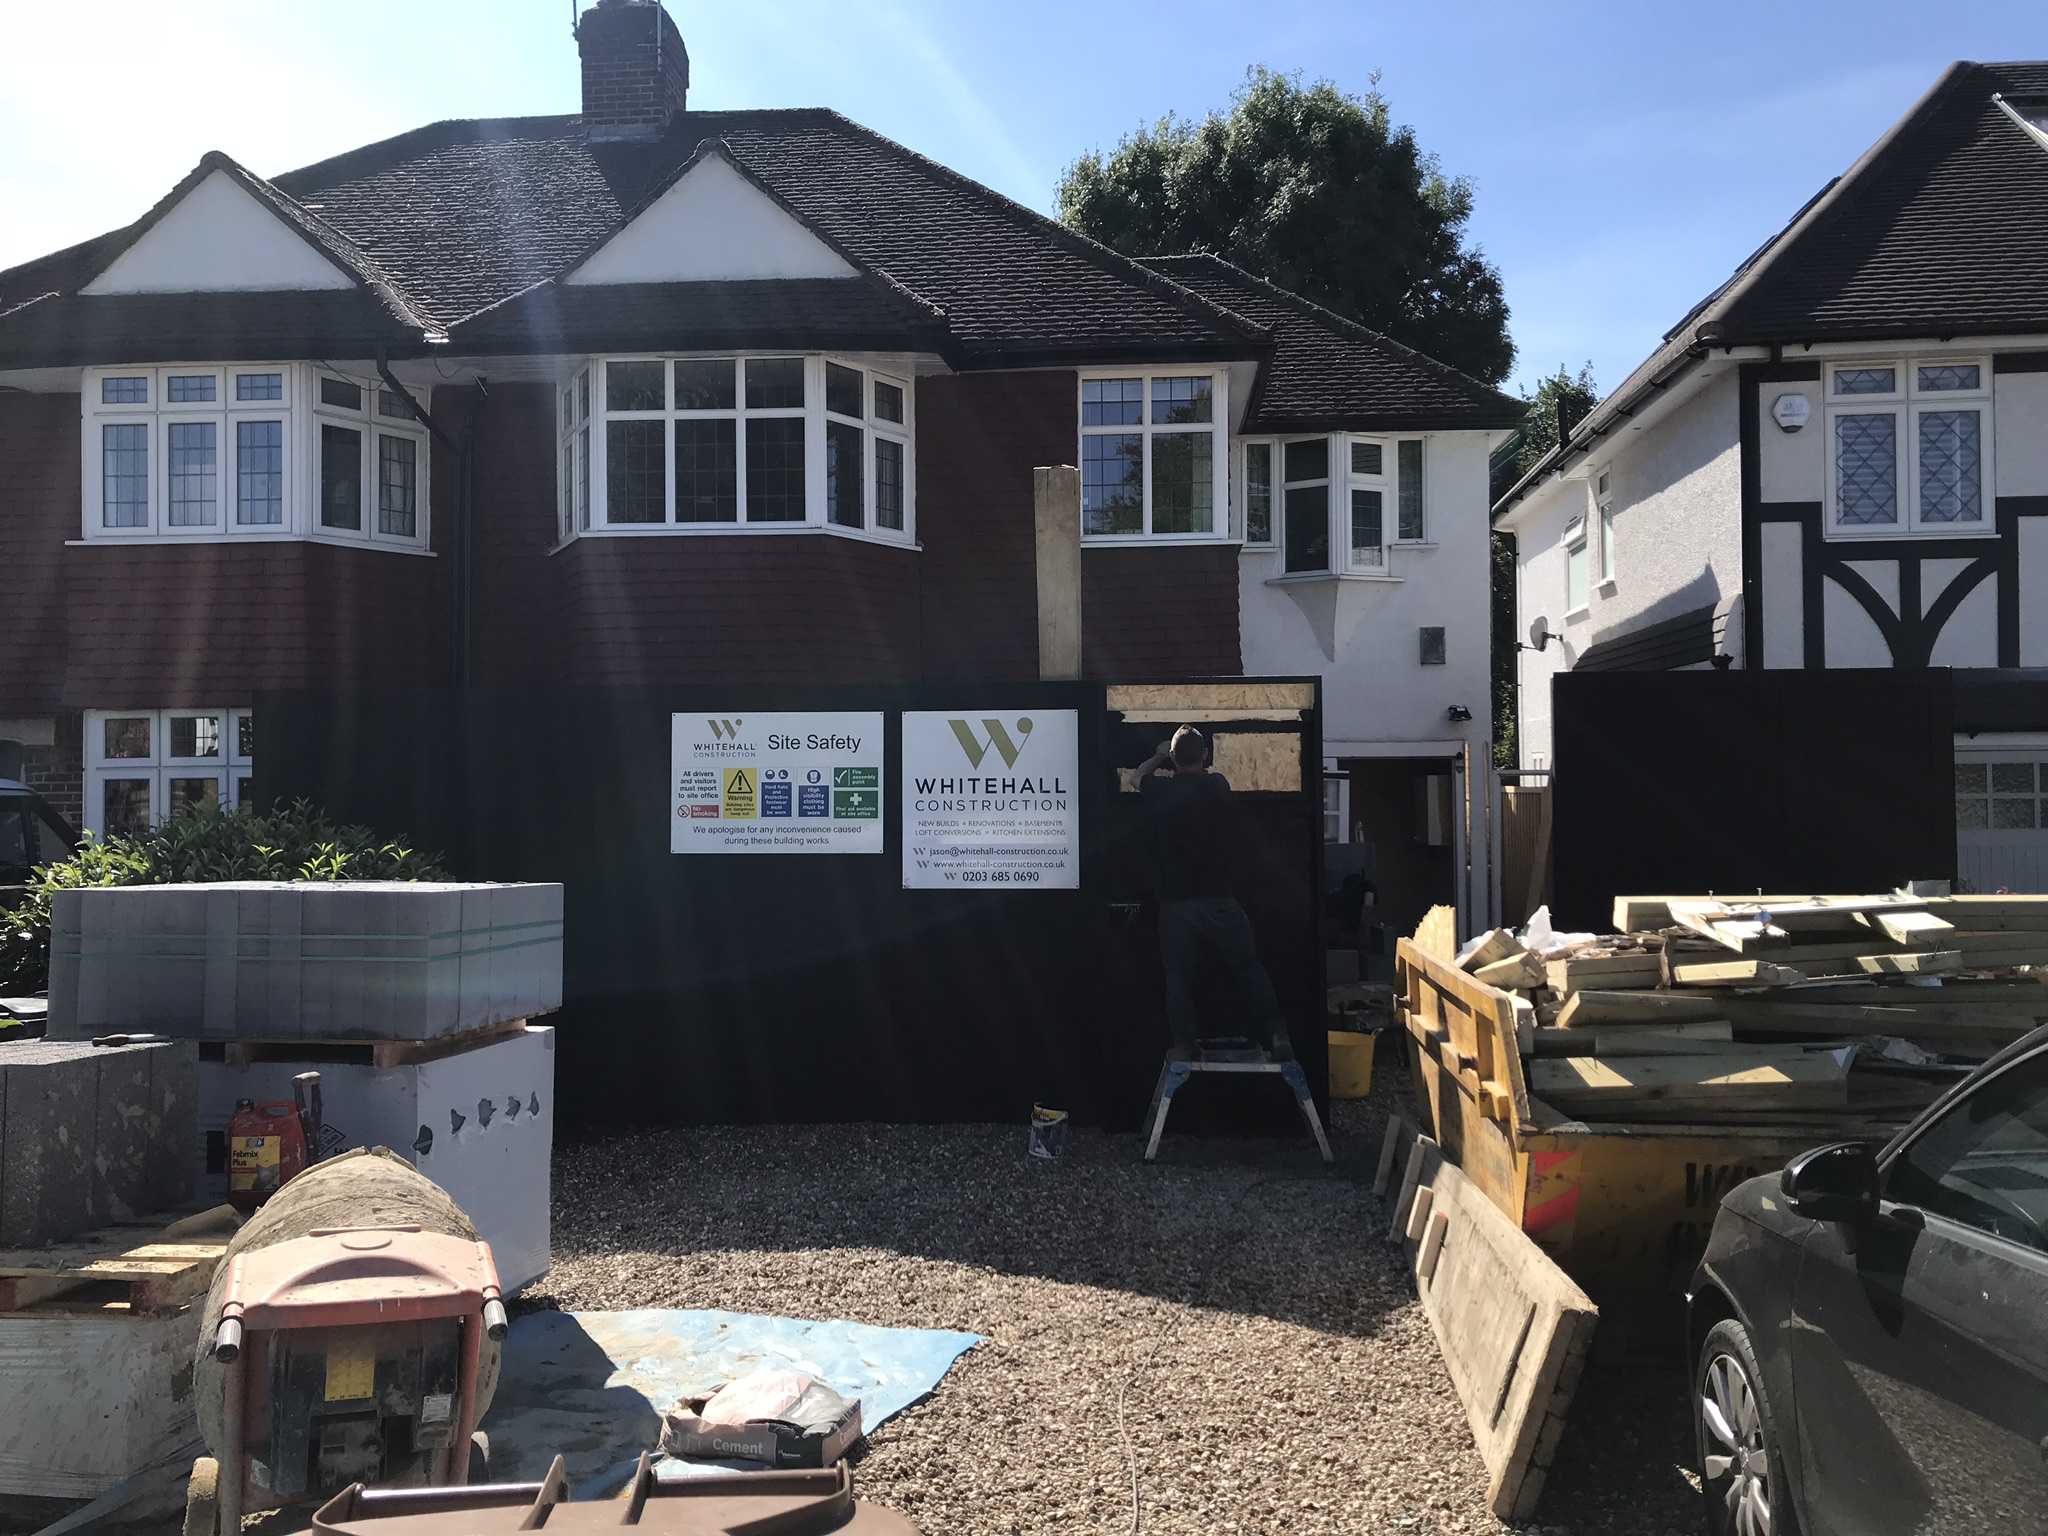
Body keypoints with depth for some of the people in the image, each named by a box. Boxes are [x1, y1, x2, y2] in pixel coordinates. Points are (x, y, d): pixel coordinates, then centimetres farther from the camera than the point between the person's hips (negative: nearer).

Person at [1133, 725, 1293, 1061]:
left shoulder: (1162, 791, -5)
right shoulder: (1218, 786, -1)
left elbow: (1141, 775, 19)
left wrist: (1160, 755, 36)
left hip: (1175, 901, 0)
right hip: (1219, 897, 1)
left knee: (1179, 974, 7)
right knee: (1247, 967, 8)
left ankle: (1183, 1046, 4)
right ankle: (1276, 1034, 2)